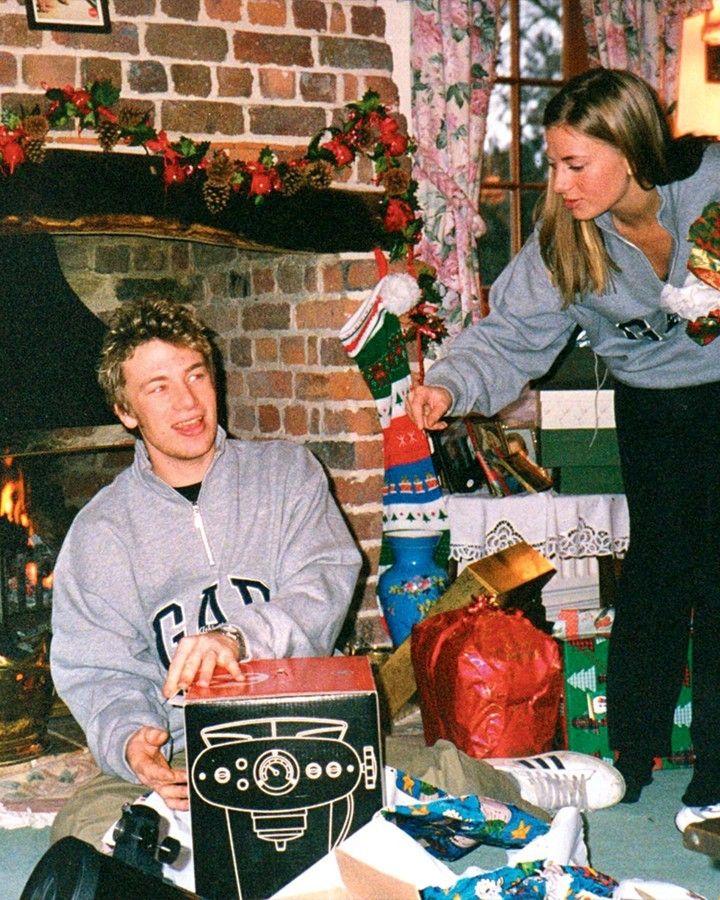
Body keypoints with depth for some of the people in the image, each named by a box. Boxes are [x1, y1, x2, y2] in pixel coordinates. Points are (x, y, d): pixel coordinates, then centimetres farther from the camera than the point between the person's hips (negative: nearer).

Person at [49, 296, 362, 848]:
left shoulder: (287, 471, 11)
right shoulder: (100, 532, 11)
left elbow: (328, 579, -5)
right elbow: (98, 672, 5)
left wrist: (239, 637, -26)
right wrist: (128, 742, -19)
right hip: (178, 751, 0)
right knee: (79, 832, -30)